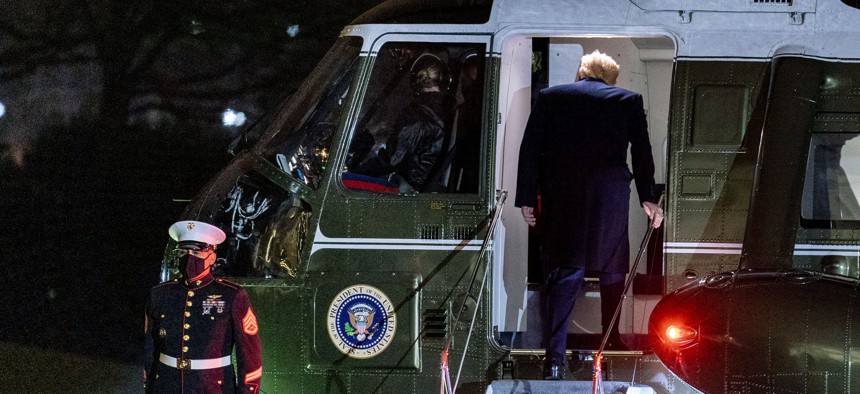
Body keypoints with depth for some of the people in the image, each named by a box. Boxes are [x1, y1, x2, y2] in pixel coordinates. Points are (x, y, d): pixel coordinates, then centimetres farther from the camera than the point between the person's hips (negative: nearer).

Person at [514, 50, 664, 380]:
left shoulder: (549, 96, 8)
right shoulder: (628, 100, 8)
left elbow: (529, 150, 3)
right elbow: (642, 152, 6)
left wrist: (527, 198, 4)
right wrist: (648, 198, 12)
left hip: (560, 195, 0)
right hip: (610, 192, 0)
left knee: (563, 272, 1)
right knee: (612, 269, 17)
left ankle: (555, 356, -11)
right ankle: (612, 344, 27)